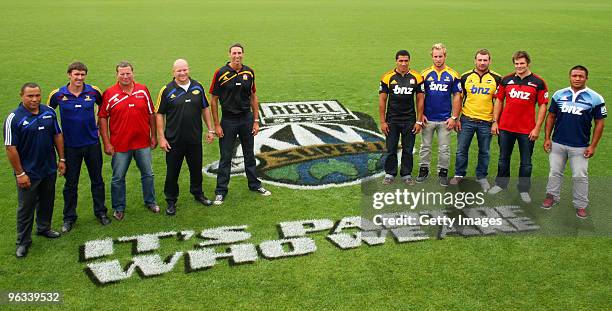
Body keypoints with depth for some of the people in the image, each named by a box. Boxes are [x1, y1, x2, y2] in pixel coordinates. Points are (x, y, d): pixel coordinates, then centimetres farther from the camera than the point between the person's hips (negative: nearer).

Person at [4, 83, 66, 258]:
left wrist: (62, 159, 6)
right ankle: (23, 241, 20)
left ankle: (44, 228, 41)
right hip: (28, 173, -5)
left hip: (49, 169, 5)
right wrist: (20, 173, -15)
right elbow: (10, 148, -15)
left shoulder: (49, 112, -1)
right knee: (26, 207, 6)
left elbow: (57, 135, 9)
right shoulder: (14, 118, -16)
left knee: (46, 202, 20)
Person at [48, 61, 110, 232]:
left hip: (92, 143, 1)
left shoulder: (93, 91, -6)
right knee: (70, 183, 10)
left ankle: (100, 212, 28)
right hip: (70, 146, -1)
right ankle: (69, 217, 24)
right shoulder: (58, 94, -8)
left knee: (97, 180, 11)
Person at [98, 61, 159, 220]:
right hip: (119, 145, -2)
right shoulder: (109, 93, -6)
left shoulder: (143, 90, 1)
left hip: (143, 142, 2)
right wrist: (106, 143, -8)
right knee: (118, 178, 7)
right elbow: (103, 118, -4)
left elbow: (151, 114, 8)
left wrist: (153, 135, 7)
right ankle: (119, 208, 23)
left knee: (148, 174, 15)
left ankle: (150, 202, 33)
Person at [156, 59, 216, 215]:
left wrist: (210, 129, 8)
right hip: (174, 140, -3)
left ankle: (198, 193, 37)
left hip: (195, 138, 3)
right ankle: (171, 201, 21)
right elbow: (160, 114, -5)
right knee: (172, 171, 7)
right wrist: (161, 138, -8)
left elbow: (205, 108, 11)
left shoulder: (198, 87, 3)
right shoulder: (167, 90, -8)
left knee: (196, 168, 17)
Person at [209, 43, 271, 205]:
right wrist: (216, 125, -8)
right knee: (225, 157, 3)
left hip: (246, 118, 3)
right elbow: (213, 100, -6)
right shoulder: (221, 73, -9)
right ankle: (221, 191, 14)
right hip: (228, 120, -3)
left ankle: (254, 185, 30)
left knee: (249, 154, 15)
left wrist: (256, 120, 5)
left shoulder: (249, 72, 2)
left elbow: (253, 97, 9)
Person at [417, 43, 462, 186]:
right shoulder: (425, 74, 2)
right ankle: (424, 169, 23)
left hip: (445, 120, -1)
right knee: (425, 147, 10)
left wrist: (454, 117, -4)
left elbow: (457, 97, 2)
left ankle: (443, 172, 20)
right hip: (428, 119, 1)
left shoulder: (453, 75, 0)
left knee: (444, 148, 7)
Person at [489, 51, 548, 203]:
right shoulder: (506, 80, 4)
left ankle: (524, 189, 21)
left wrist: (537, 128, -7)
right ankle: (500, 184, 30)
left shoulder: (538, 82, -3)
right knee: (503, 159, 15)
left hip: (527, 130, -2)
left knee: (526, 163, 7)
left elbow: (542, 106, -2)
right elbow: (499, 101, 10)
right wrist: (495, 122, 3)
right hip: (505, 128, 2)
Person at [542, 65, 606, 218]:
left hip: (580, 147, -2)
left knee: (580, 176, 4)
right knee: (555, 172, 14)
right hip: (557, 143, 2)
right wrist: (547, 138, 1)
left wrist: (593, 146, -7)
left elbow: (599, 123, -3)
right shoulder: (559, 95, 2)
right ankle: (552, 196, 31)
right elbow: (551, 117, 7)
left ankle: (581, 205, 18)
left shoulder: (595, 98, -6)